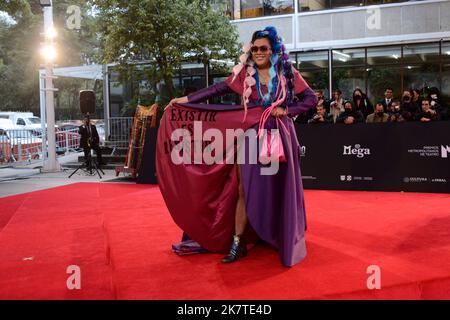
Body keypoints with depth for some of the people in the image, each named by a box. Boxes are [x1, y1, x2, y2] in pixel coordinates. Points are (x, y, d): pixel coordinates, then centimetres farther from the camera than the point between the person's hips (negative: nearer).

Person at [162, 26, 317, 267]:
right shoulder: (244, 73, 3)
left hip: (280, 137, 0)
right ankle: (238, 243, 5)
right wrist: (186, 99, -1)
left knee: (280, 190, 5)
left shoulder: (288, 73, 1)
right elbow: (217, 89, 2)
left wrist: (287, 110, -11)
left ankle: (286, 243, 19)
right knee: (247, 189, -1)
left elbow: (311, 98, 2)